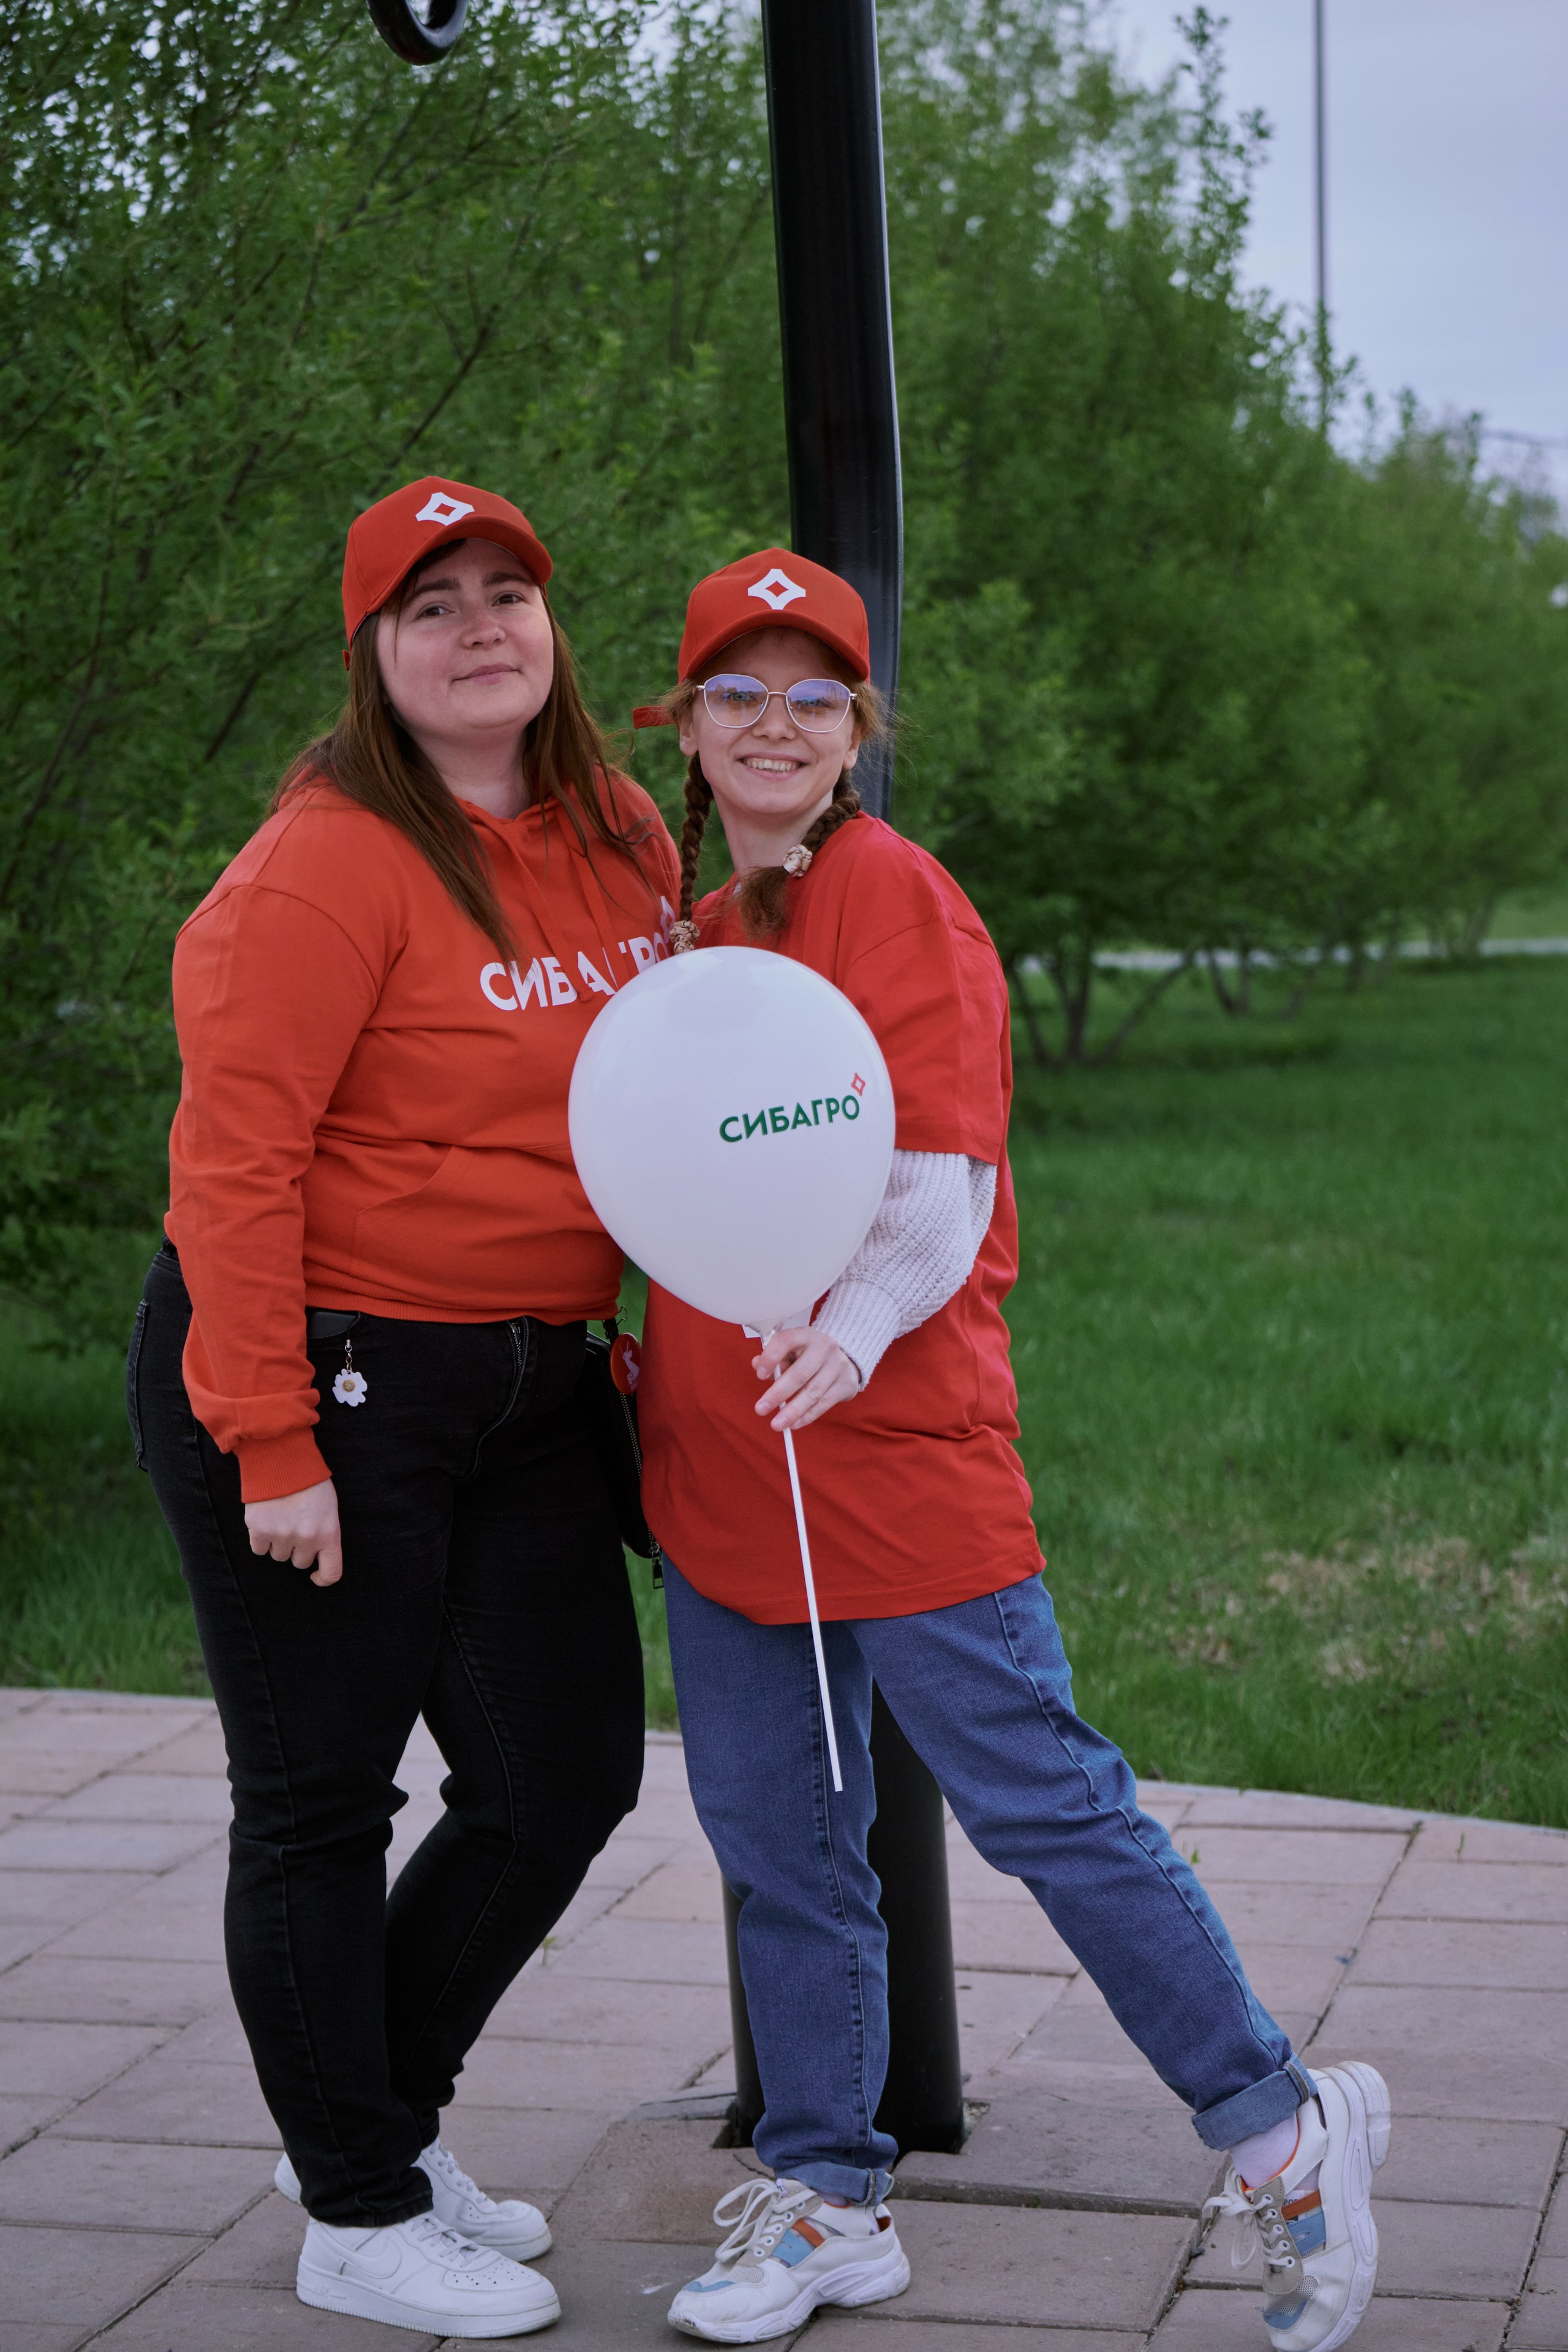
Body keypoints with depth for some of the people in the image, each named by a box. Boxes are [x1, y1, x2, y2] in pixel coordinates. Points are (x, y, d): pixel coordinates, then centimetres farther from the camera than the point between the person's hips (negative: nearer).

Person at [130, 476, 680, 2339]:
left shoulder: (622, 842, 7)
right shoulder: (331, 863, -16)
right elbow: (234, 1158, -19)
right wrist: (273, 1445, -20)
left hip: (521, 1381, 8)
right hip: (321, 1378, -8)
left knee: (566, 1776, 10)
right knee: (321, 1802, 5)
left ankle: (381, 2116, 33)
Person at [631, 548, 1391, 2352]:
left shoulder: (894, 897, -8)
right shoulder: (693, 935, 15)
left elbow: (938, 1198, -17)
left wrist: (856, 1326, -35)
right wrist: (648, 1364, 12)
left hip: (902, 1457, -7)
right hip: (718, 1469, 7)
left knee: (1040, 1805, -3)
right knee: (775, 1847, 11)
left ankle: (1280, 2132, 13)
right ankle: (825, 2201, 25)